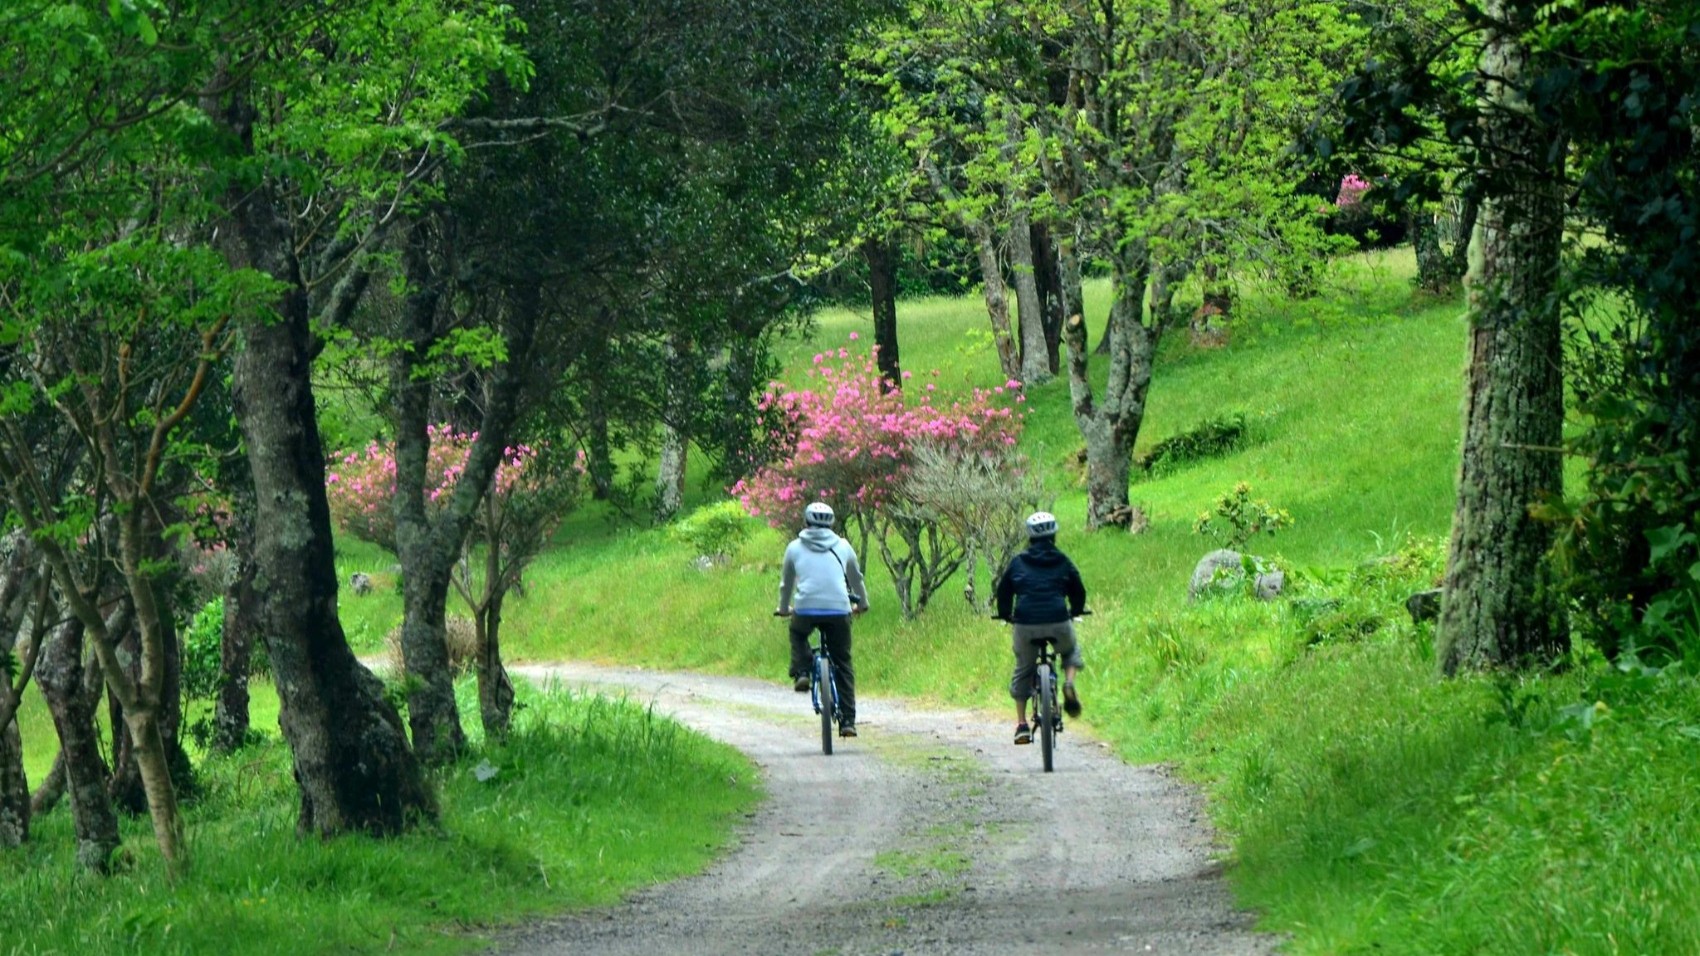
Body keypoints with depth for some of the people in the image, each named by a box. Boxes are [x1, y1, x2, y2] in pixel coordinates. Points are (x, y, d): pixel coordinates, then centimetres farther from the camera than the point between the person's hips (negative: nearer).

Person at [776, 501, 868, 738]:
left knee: (797, 634, 35)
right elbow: (856, 578, 31)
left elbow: (786, 583, 28)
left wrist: (784, 608, 46)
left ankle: (801, 673, 11)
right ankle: (847, 721, 5)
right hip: (838, 610, 0)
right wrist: (862, 604, 49)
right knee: (843, 664, 11)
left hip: (805, 609, 0)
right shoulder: (842, 546, 16)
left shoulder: (795, 548, 15)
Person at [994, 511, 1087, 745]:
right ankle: (1069, 684, 0)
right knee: (1070, 652, 30)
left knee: (1023, 671, 18)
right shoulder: (1063, 562, 9)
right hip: (1058, 623, 0)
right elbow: (1079, 591, 18)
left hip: (1026, 625, 0)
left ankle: (1022, 725, 14)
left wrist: (1006, 615, 36)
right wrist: (1075, 612, 39)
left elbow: (1003, 592, 17)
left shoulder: (1018, 563, 9)